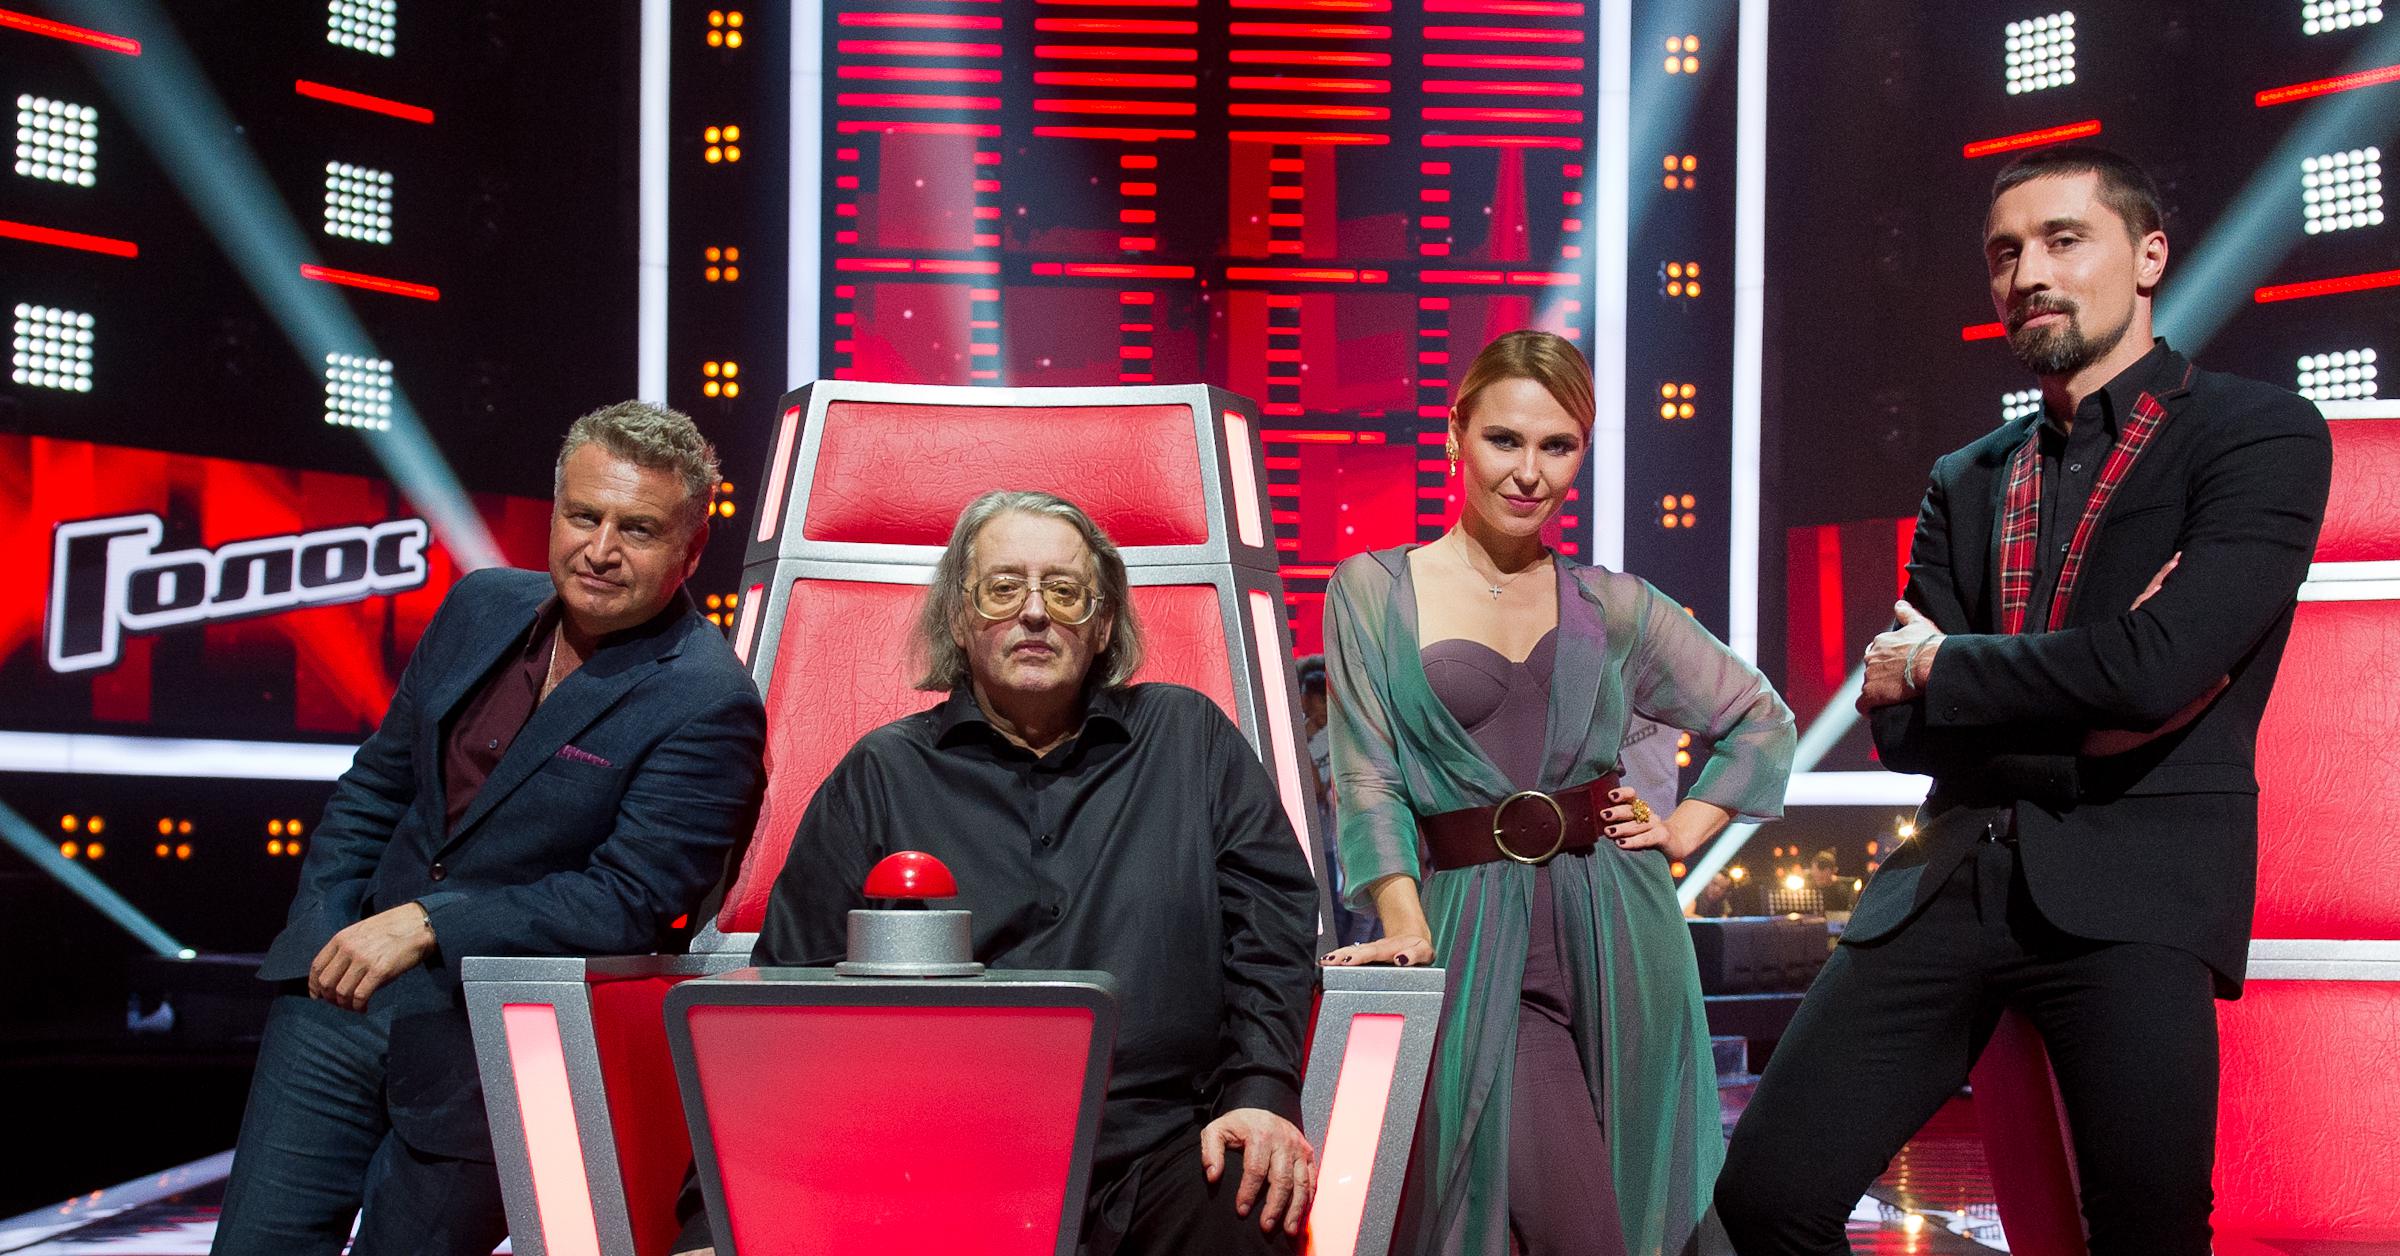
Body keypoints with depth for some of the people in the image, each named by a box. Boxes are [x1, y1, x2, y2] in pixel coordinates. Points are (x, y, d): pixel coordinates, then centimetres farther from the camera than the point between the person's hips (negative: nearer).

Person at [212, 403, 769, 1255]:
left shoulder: (708, 705, -14)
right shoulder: (485, 606, 6)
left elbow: (630, 898, -20)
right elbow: (375, 785, 16)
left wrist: (425, 925, -21)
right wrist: (328, 933, 3)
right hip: (340, 995, 6)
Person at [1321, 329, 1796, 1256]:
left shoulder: (1611, 606, 10)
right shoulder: (1373, 592, 3)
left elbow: (1763, 723, 20)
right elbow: (1368, 773, -4)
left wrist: (1683, 831, 6)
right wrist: (1403, 918, -16)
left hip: (1617, 926, 3)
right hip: (1479, 932, -3)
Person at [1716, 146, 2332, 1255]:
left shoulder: (2263, 435, 1)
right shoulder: (1965, 484, 17)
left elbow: (2153, 667, -14)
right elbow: (1901, 729, 9)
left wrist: (1934, 667, -1)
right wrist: (2089, 702, -8)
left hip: (2135, 883, -4)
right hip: (1953, 877, 5)